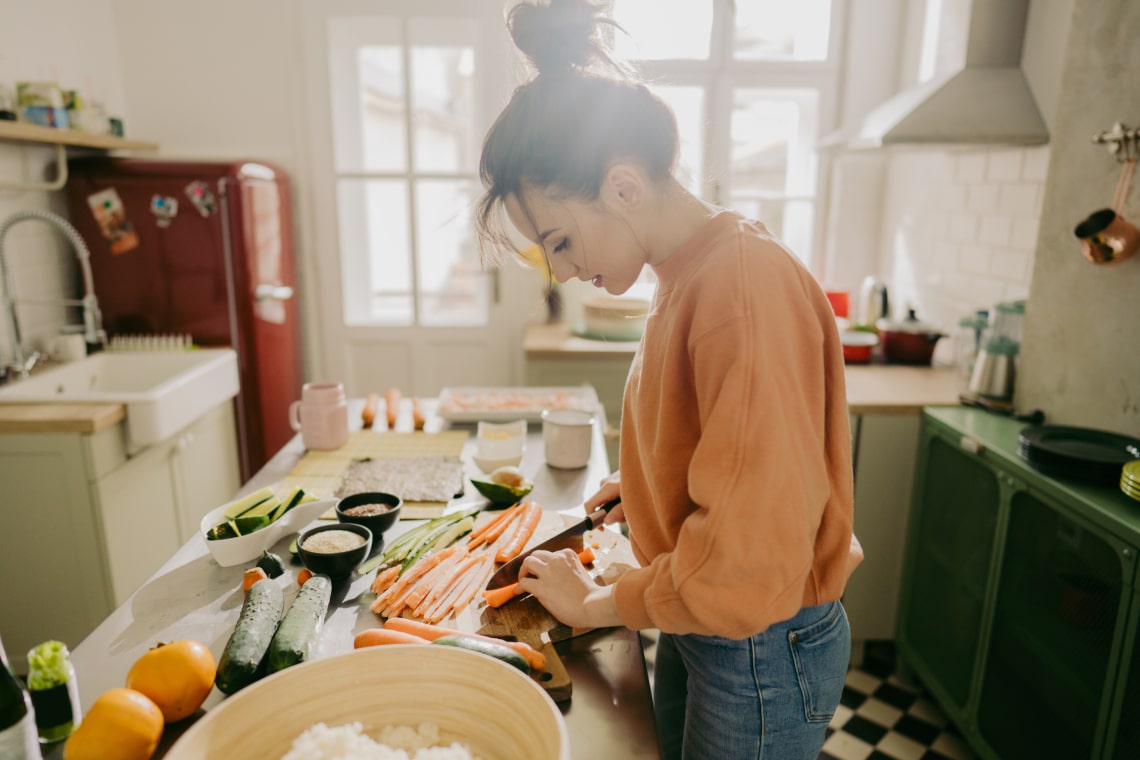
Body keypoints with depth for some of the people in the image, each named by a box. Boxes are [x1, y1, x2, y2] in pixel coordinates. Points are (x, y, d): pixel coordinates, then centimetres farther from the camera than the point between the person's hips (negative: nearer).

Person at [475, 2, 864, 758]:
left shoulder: (746, 287, -28)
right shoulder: (688, 275, 1)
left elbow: (749, 571, -29)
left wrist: (599, 603, -15)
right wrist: (642, 483, 4)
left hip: (761, 650, -8)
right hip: (692, 625, 8)